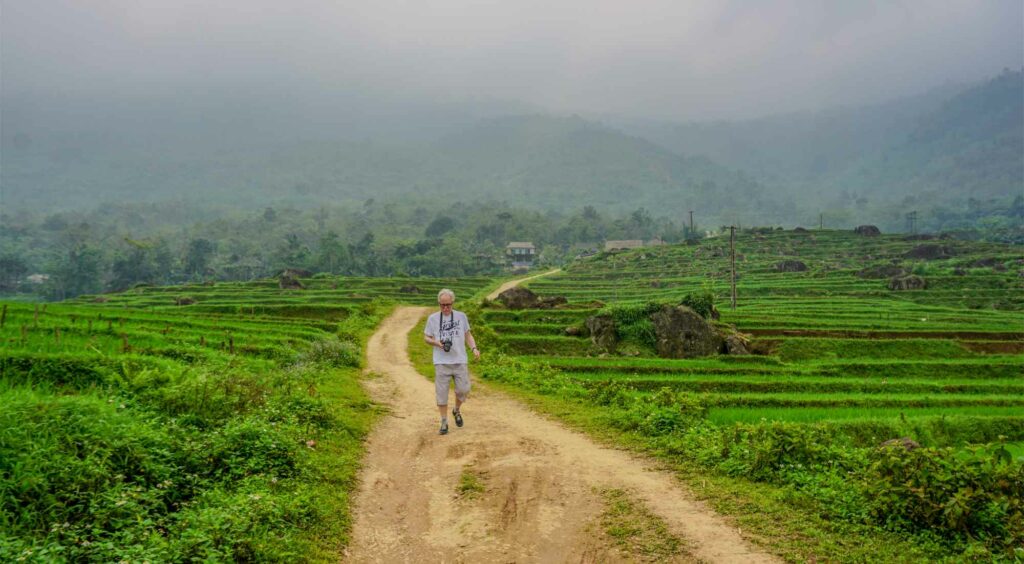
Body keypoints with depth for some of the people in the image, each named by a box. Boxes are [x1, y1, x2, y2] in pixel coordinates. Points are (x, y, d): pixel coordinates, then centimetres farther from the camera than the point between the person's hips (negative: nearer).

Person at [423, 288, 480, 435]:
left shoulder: (461, 316, 5)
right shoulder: (433, 318, 2)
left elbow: (468, 335, 12)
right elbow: (426, 337, 9)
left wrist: (474, 348, -5)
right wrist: (436, 342, -12)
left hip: (460, 361, 1)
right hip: (442, 362, -1)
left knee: (463, 390, 0)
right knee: (441, 393, 0)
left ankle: (457, 411, 29)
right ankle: (444, 422, 11)